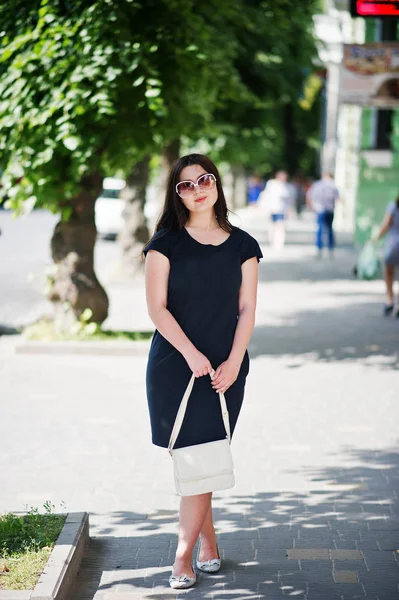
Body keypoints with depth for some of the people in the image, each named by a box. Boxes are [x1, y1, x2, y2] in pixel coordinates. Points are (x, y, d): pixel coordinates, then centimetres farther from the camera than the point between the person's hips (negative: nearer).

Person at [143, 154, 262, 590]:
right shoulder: (166, 243, 1)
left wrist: (234, 362, -8)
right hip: (173, 365, 0)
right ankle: (208, 542, 17)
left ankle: (184, 555, 1)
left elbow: (247, 310, 4)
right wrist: (192, 355, -14)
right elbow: (157, 307, -5)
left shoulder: (242, 246, 6)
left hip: (224, 368, 1)